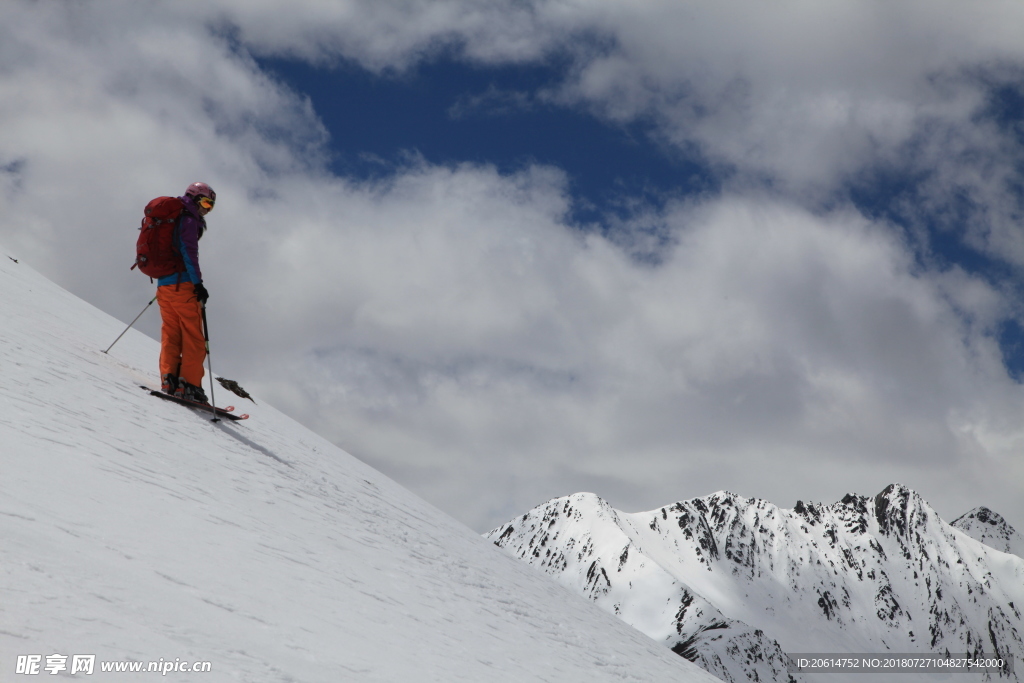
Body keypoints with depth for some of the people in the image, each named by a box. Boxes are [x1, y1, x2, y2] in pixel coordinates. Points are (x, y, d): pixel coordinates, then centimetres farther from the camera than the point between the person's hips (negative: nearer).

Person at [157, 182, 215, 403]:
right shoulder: (189, 220, -6)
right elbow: (189, 252, -17)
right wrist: (198, 283, -20)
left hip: (163, 284, 9)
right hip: (181, 284, -9)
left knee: (171, 334, 8)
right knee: (193, 336, -6)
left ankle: (169, 379, -3)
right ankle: (189, 384, -12)